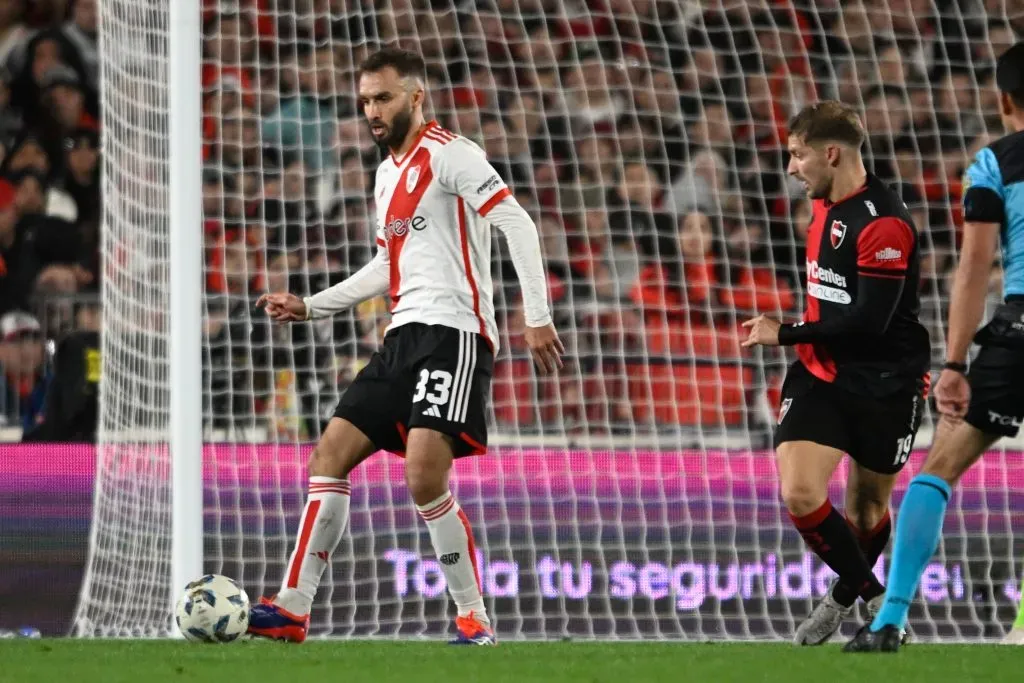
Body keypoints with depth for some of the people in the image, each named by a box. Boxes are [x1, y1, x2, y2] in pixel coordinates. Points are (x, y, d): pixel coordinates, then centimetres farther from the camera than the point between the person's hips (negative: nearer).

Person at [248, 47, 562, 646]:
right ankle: (292, 610, 4)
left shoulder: (449, 153, -7)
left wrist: (538, 317, -21)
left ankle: (475, 619, -10)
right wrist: (310, 306, 31)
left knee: (424, 475, -22)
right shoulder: (387, 173, 21)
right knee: (332, 453, 3)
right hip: (405, 335, 9)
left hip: (453, 332, -9)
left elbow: (517, 225, -14)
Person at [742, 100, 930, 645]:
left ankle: (849, 591, 37)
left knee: (868, 508, 8)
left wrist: (784, 334, -17)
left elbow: (867, 323, -24)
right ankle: (871, 593, 6)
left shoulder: (884, 224, -21)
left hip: (883, 385, -6)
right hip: (822, 373, 6)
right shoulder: (825, 206, 7)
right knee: (799, 494, -13)